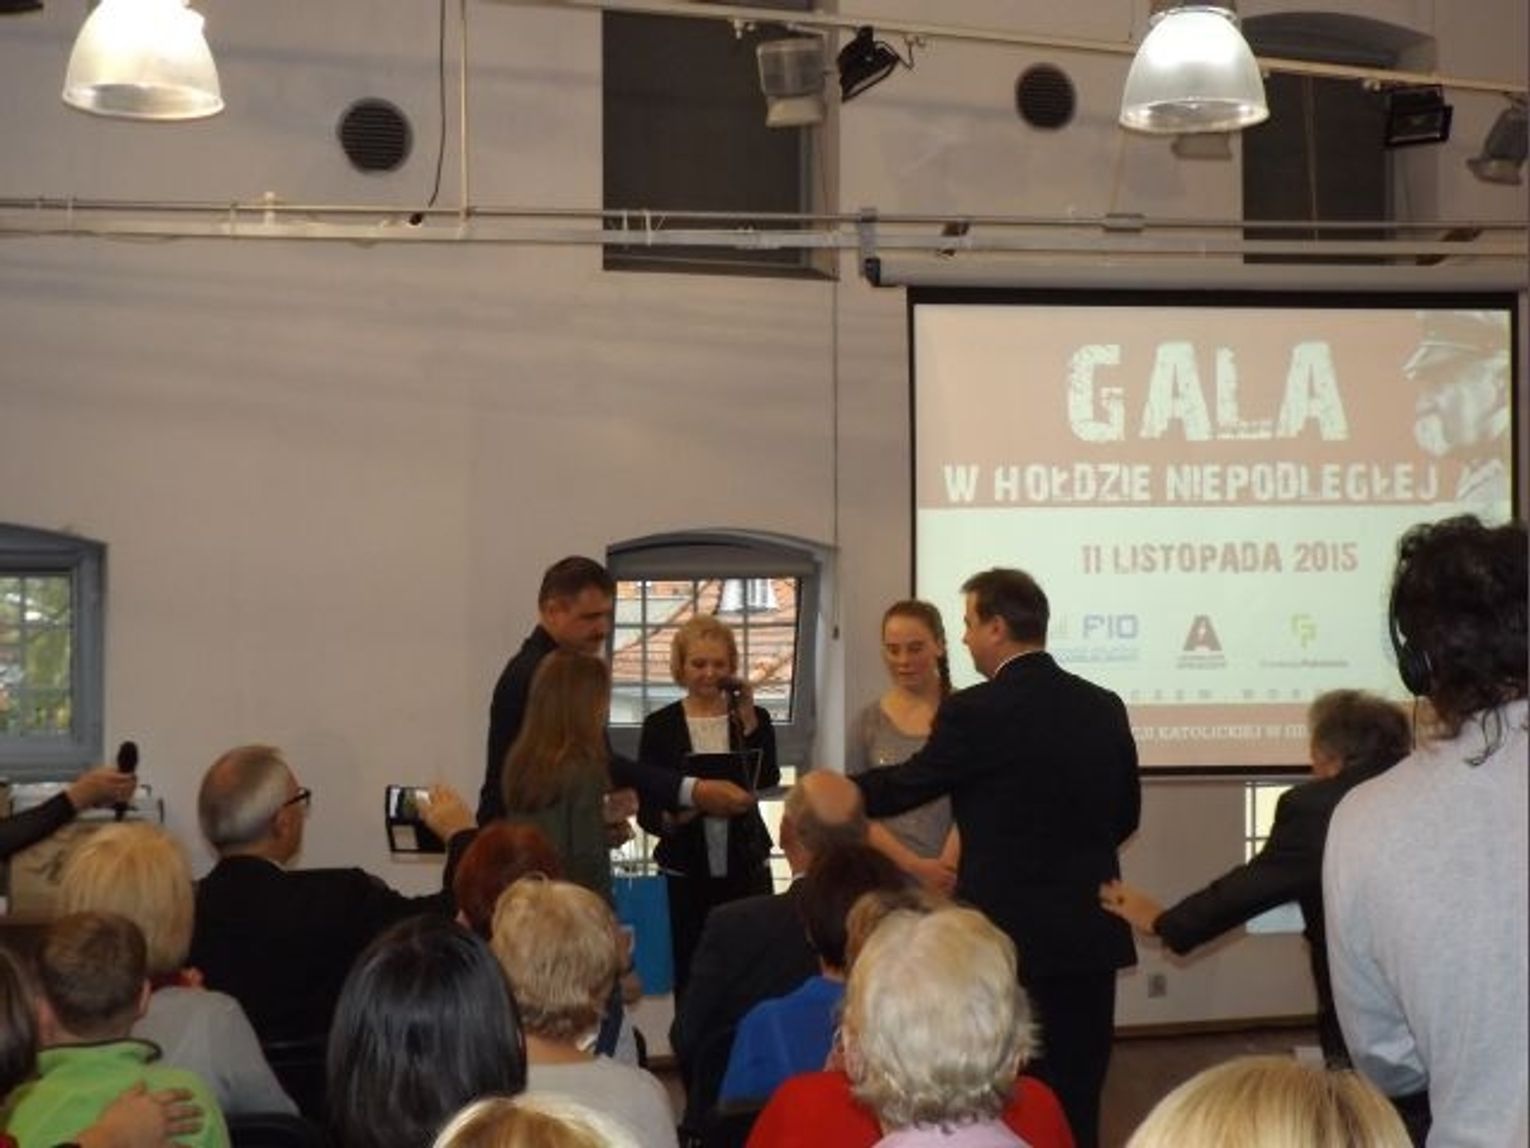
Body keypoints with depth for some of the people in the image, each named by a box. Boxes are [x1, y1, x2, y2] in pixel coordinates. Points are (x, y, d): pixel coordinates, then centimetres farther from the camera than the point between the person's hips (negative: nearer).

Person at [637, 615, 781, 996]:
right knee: (690, 976, 0)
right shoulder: (661, 726, 1)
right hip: (687, 873, -1)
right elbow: (646, 809, 1)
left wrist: (747, 719, -13)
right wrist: (670, 818, -20)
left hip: (746, 867, 1)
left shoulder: (753, 718, 7)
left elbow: (768, 779, -9)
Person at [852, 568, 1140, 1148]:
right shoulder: (1104, 707, 5)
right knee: (1076, 1101, 11)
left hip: (1012, 934, -5)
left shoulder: (976, 711, -12)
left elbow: (906, 786, 1)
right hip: (1090, 932, 5)